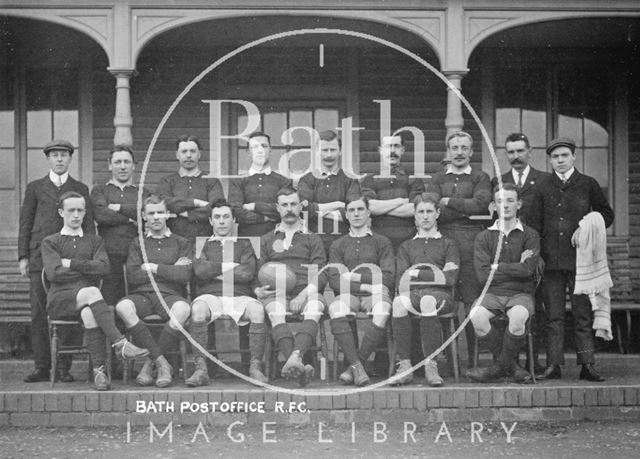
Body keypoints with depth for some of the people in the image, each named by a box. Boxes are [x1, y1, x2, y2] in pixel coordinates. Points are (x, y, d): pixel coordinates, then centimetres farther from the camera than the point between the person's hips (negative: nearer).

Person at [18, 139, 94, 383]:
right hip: (39, 257, 1)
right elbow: (25, 223, 11)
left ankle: (63, 367, 1)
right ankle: (42, 367, 5)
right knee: (38, 314, -1)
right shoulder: (35, 188, 14)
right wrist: (23, 257, 3)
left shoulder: (81, 189, 13)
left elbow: (88, 225, 10)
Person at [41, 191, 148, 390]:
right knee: (91, 292, -37)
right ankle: (120, 343, -44)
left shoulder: (94, 241, 23)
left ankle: (99, 370, -37)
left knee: (89, 313, -37)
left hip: (87, 296, 2)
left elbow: (103, 267, 2)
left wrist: (72, 264, -1)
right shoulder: (50, 242, 16)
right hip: (60, 299, -2)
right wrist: (89, 270, 1)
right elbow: (54, 273, -2)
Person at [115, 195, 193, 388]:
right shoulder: (137, 244, 20)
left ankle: (149, 364, -21)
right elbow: (132, 277, 3)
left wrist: (153, 268, 1)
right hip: (142, 295, 1)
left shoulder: (182, 243, 17)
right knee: (123, 307, -34)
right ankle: (162, 363, -28)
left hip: (170, 295, -1)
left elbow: (184, 276, 0)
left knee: (183, 309, -37)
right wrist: (169, 271, 2)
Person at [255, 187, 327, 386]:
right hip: (276, 293, 0)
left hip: (307, 292, 0)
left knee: (314, 310, -38)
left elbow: (320, 274, 12)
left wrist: (305, 293, -10)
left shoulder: (313, 240, 25)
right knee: (276, 312, -38)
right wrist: (257, 289, -3)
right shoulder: (266, 240, 29)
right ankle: (297, 364, -58)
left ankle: (294, 358, -61)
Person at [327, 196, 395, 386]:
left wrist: (352, 277, -1)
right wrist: (365, 286, -7)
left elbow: (387, 278, 3)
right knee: (336, 309, -36)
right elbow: (335, 281, 6)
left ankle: (353, 367, -28)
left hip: (374, 295, -1)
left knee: (383, 314, -37)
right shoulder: (338, 245, 20)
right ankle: (356, 365, -35)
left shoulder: (382, 242, 17)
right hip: (347, 295, 1)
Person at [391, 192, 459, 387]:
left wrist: (417, 274, 0)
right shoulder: (406, 247, 27)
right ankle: (404, 365, -36)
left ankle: (431, 365, -38)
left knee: (428, 301, -40)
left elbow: (450, 279, 4)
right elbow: (401, 281, 11)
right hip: (413, 294, 2)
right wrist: (436, 274, -3)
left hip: (440, 295, -1)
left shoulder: (448, 245, 22)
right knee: (399, 301, -36)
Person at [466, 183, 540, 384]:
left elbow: (527, 270, -10)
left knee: (518, 316, -36)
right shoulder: (484, 237, 9)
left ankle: (501, 366, -9)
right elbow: (483, 275, -4)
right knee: (476, 316, -31)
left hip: (521, 293, -1)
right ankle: (512, 364, -9)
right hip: (492, 292, 2)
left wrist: (497, 267, -3)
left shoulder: (530, 235, 6)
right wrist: (516, 268, -4)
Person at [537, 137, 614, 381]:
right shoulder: (542, 188, 11)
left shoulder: (588, 185, 7)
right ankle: (553, 365, 3)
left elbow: (606, 214, 12)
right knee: (553, 315, 1)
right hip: (550, 259, 1)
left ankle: (587, 364, 2)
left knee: (582, 313, -1)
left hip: (580, 258, -1)